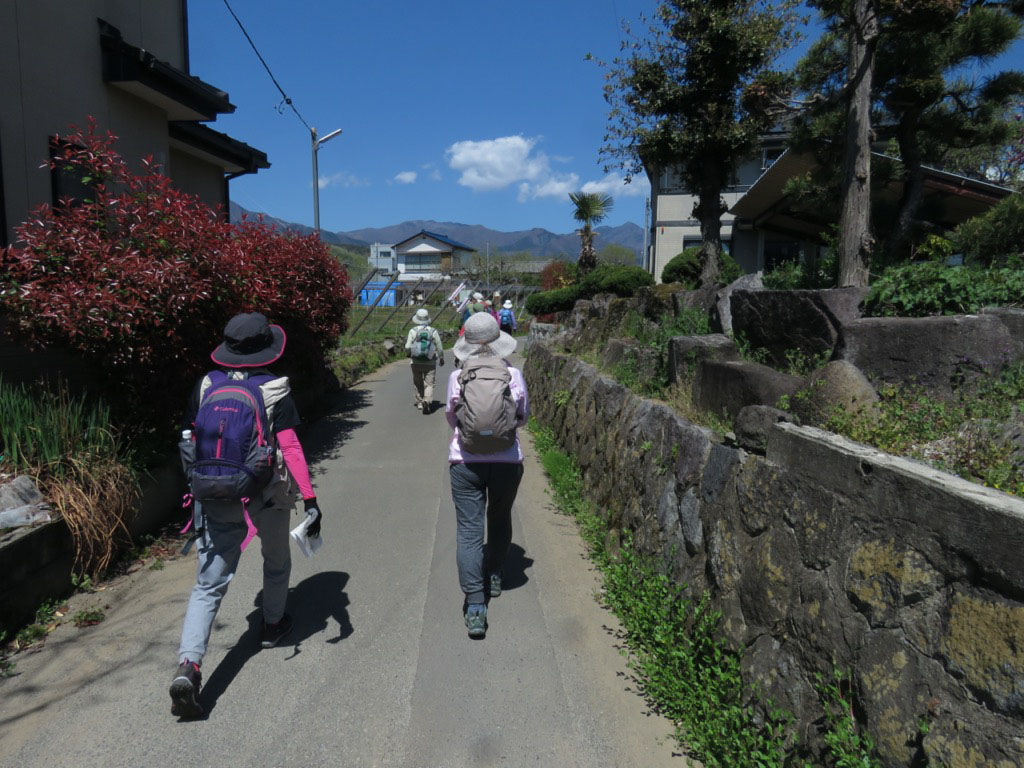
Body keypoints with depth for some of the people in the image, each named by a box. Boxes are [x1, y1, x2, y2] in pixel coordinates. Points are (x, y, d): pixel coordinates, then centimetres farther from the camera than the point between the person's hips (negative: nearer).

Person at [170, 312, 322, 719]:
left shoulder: (206, 385, 1)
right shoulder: (274, 391, -10)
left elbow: (194, 443, 9)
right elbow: (290, 447, -15)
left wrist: (201, 488, 23)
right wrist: (310, 498, -13)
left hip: (215, 499, 2)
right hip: (266, 497, -2)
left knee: (209, 585, 5)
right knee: (276, 561, 25)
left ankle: (187, 666, -9)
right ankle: (273, 625, 43)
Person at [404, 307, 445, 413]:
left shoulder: (413, 331, -5)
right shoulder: (433, 331, -3)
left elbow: (407, 348, -9)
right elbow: (440, 348, 2)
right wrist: (442, 359, 18)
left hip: (416, 362, 1)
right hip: (430, 363, -1)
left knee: (417, 383, 18)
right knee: (429, 384, 0)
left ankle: (419, 402, 25)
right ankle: (427, 400, -22)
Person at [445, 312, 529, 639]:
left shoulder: (457, 377, -7)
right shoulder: (513, 374, -6)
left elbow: (450, 417, 7)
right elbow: (524, 415, 7)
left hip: (466, 462, -1)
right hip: (507, 461, 1)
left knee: (468, 529, 2)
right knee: (500, 519, 24)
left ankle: (475, 606, -4)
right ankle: (493, 576, 42)